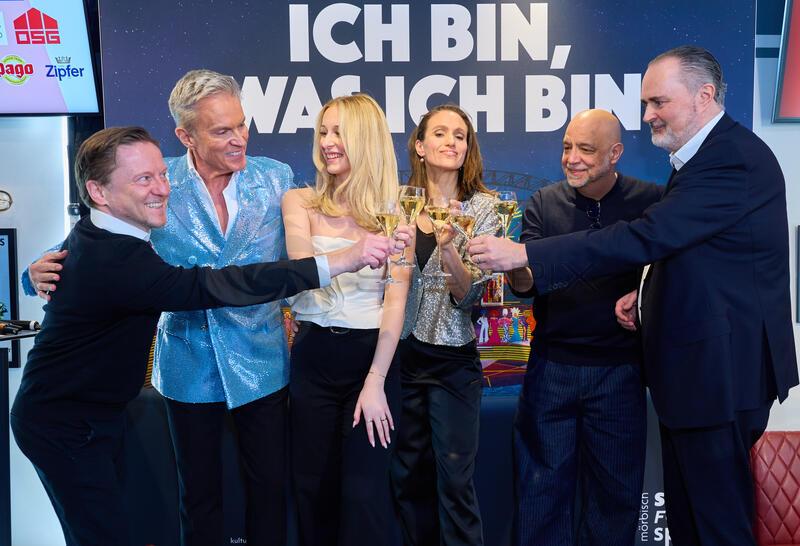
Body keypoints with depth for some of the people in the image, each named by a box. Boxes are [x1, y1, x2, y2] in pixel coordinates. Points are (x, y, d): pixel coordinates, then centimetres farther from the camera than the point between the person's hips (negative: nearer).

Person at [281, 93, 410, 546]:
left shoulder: (393, 212, -2)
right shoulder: (300, 202, 1)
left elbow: (396, 300, -8)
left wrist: (375, 382, -13)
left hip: (372, 356, -1)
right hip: (313, 359, 2)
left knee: (364, 491, 4)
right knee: (314, 484, 13)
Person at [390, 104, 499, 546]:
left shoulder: (482, 208, -5)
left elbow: (469, 296, -13)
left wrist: (449, 248, -30)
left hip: (452, 360, -3)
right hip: (401, 355, 3)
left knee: (454, 481, 1)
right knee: (407, 476, 14)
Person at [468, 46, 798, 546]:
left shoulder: (735, 158, -19)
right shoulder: (702, 157, 13)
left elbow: (644, 238, -28)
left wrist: (523, 254, -28)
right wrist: (647, 292, 3)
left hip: (720, 370, -10)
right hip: (693, 364, 10)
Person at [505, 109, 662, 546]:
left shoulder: (649, 201, -3)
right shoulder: (543, 204, 0)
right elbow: (524, 284, -8)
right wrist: (517, 269, -31)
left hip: (618, 369, -1)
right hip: (551, 366, 1)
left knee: (616, 490, 13)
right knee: (541, 486, 10)